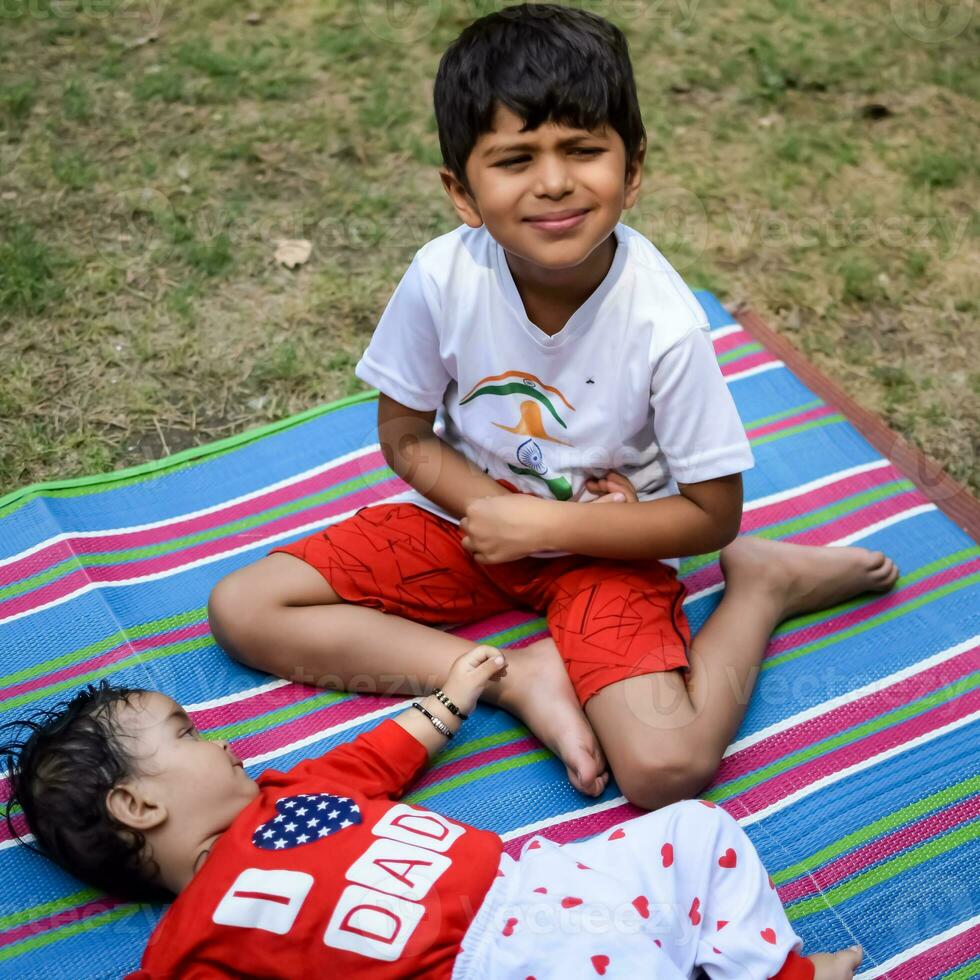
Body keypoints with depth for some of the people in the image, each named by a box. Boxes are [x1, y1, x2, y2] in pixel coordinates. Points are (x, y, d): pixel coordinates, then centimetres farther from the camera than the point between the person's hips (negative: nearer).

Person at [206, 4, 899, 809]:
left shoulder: (665, 325, -26)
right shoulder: (443, 280, -20)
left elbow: (712, 513, -15)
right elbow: (406, 439, -4)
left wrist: (544, 523, -20)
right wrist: (492, 507, -21)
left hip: (603, 550, -3)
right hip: (468, 516, 4)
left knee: (666, 770, -25)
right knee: (242, 609, -9)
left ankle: (765, 583, 3)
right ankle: (520, 675, -11)